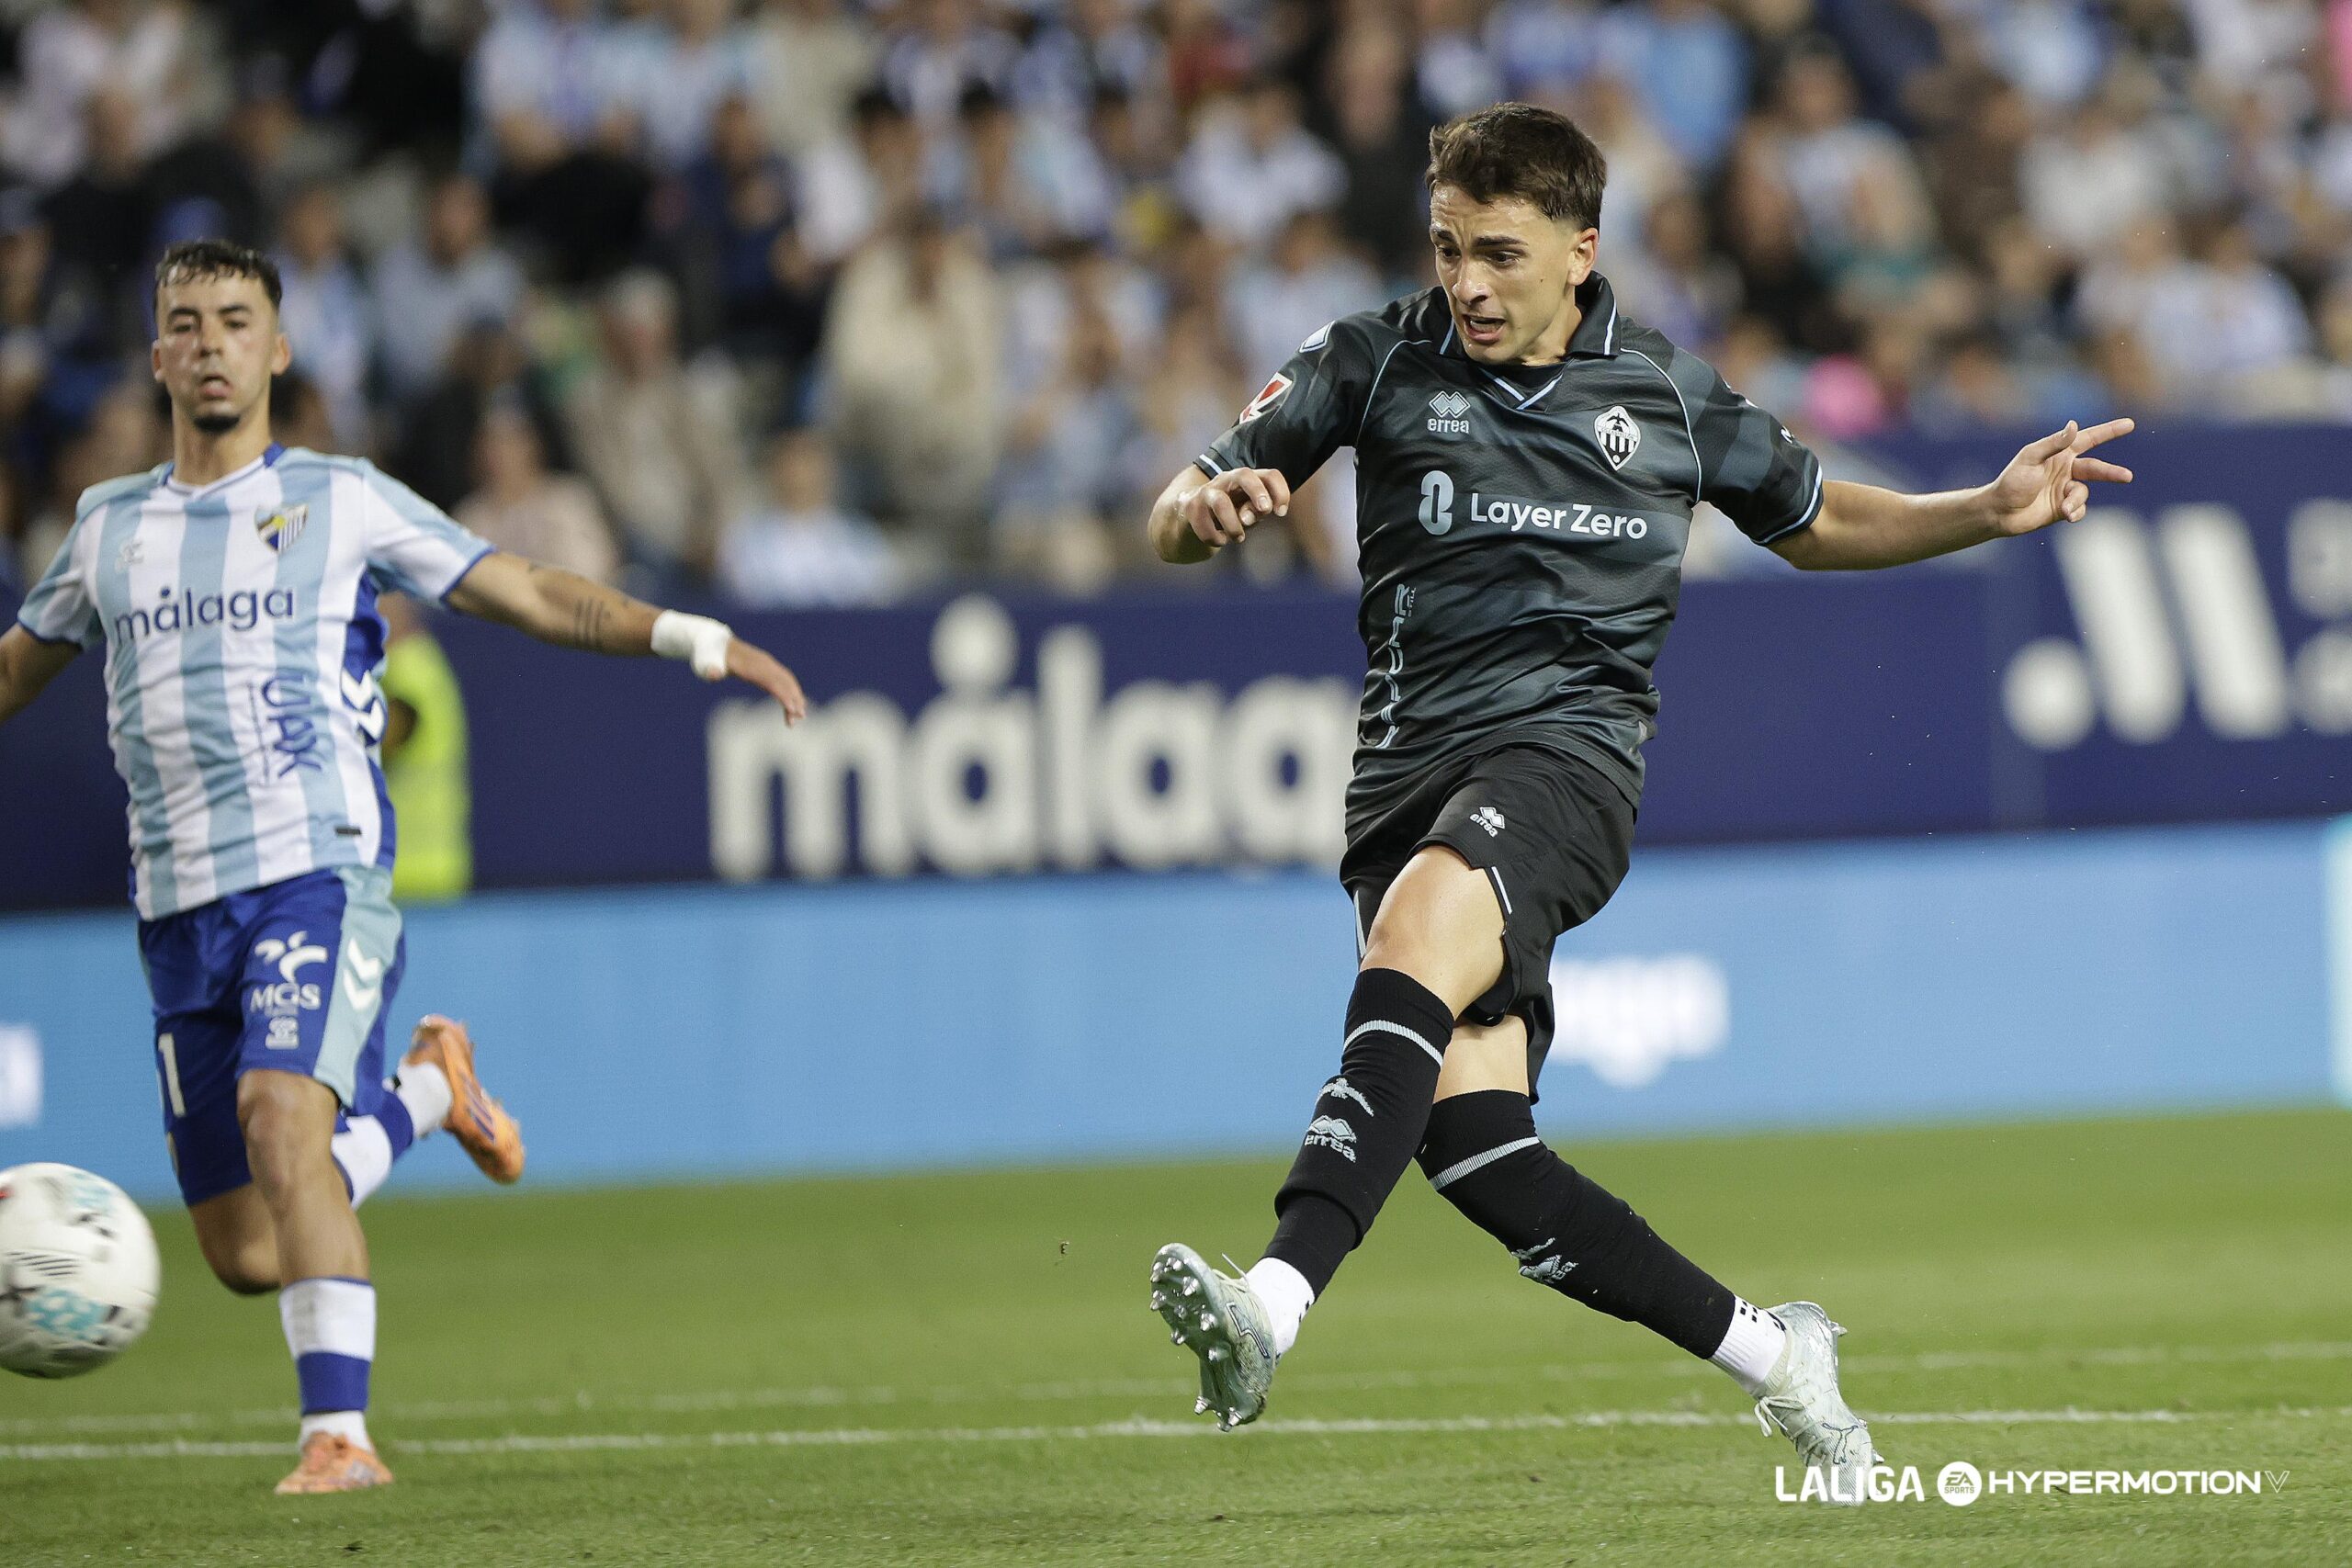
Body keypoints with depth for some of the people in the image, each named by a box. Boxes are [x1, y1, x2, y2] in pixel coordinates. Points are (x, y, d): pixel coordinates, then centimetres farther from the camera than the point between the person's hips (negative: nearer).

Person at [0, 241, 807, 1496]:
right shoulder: (109, 526, 16)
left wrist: (695, 640, -4)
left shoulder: (342, 501, 6)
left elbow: (525, 593, 6)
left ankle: (339, 1434, -28)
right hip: (180, 907, 4)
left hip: (318, 874, -4)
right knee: (244, 1254, 3)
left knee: (282, 1118, -30)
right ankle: (424, 1089, 31)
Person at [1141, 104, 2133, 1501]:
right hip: (1409, 765, 3)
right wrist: (1204, 505, -19)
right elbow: (1177, 529, 6)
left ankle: (1274, 1309, -48)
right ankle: (1771, 1355, 4)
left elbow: (1814, 522, 27)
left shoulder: (1670, 395, 10)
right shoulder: (1377, 362, 7)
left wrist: (1991, 512, 12)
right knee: (1471, 1141, -13)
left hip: (1568, 746, -2)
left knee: (1413, 941, -34)